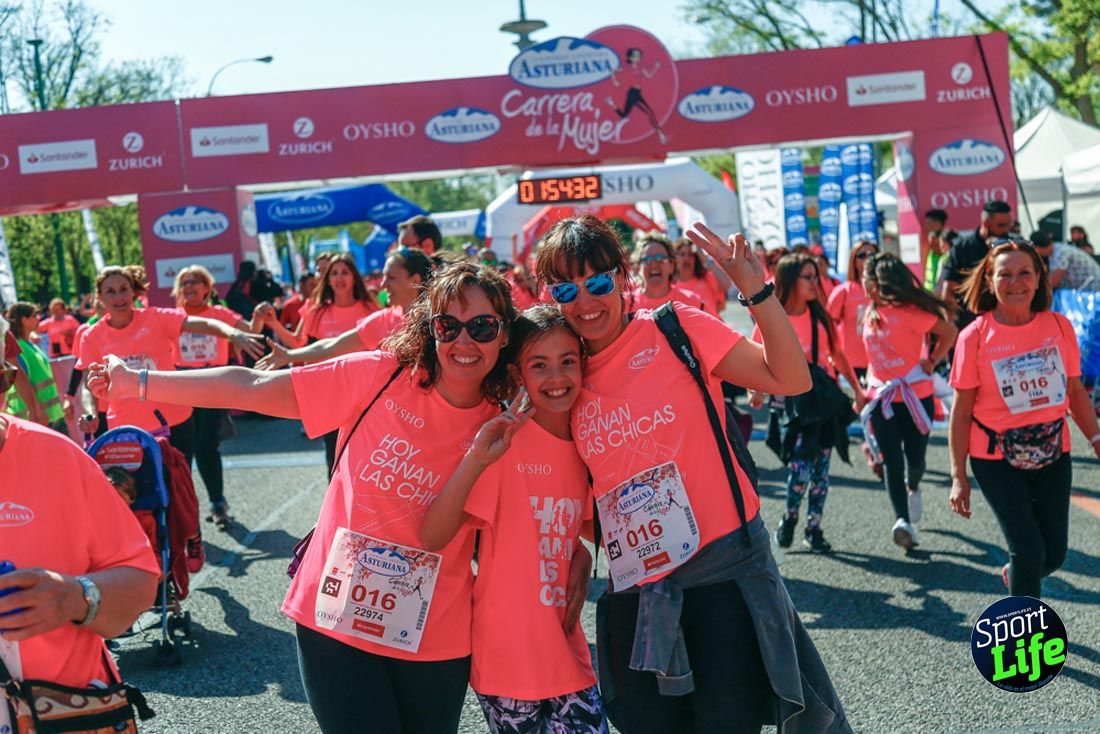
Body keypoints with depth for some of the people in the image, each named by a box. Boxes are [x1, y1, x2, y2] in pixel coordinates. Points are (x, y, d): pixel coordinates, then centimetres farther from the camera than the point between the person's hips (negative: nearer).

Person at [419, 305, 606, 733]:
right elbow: (431, 539, -22)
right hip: (508, 660, -5)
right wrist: (476, 459, -34)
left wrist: (581, 560, 0)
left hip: (567, 655, 5)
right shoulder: (505, 440, -13)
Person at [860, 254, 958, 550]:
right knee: (891, 461, -8)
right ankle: (902, 521, -13)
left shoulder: (908, 311, -14)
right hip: (882, 398, 5)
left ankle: (913, 488, 42)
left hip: (916, 396, -5)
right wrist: (865, 387, 16)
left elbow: (950, 332, -12)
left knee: (915, 458, 9)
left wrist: (932, 362, -11)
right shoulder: (872, 313, 7)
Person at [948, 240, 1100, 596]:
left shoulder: (1059, 326, -1)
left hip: (1053, 454, 4)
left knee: (1054, 553, 9)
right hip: (996, 460, -4)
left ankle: (1014, 575, 43)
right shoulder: (975, 336, -10)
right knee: (1030, 550, -9)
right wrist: (958, 477, -8)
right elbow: (961, 411, -7)